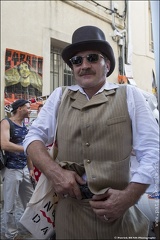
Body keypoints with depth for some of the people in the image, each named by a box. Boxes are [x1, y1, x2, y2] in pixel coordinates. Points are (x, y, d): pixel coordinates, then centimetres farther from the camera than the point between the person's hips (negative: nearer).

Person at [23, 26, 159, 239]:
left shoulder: (130, 95, 2)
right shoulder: (59, 96, 9)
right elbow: (34, 137, 8)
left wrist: (128, 197, -14)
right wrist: (53, 171, -10)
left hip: (119, 212, -1)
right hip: (69, 212, 2)